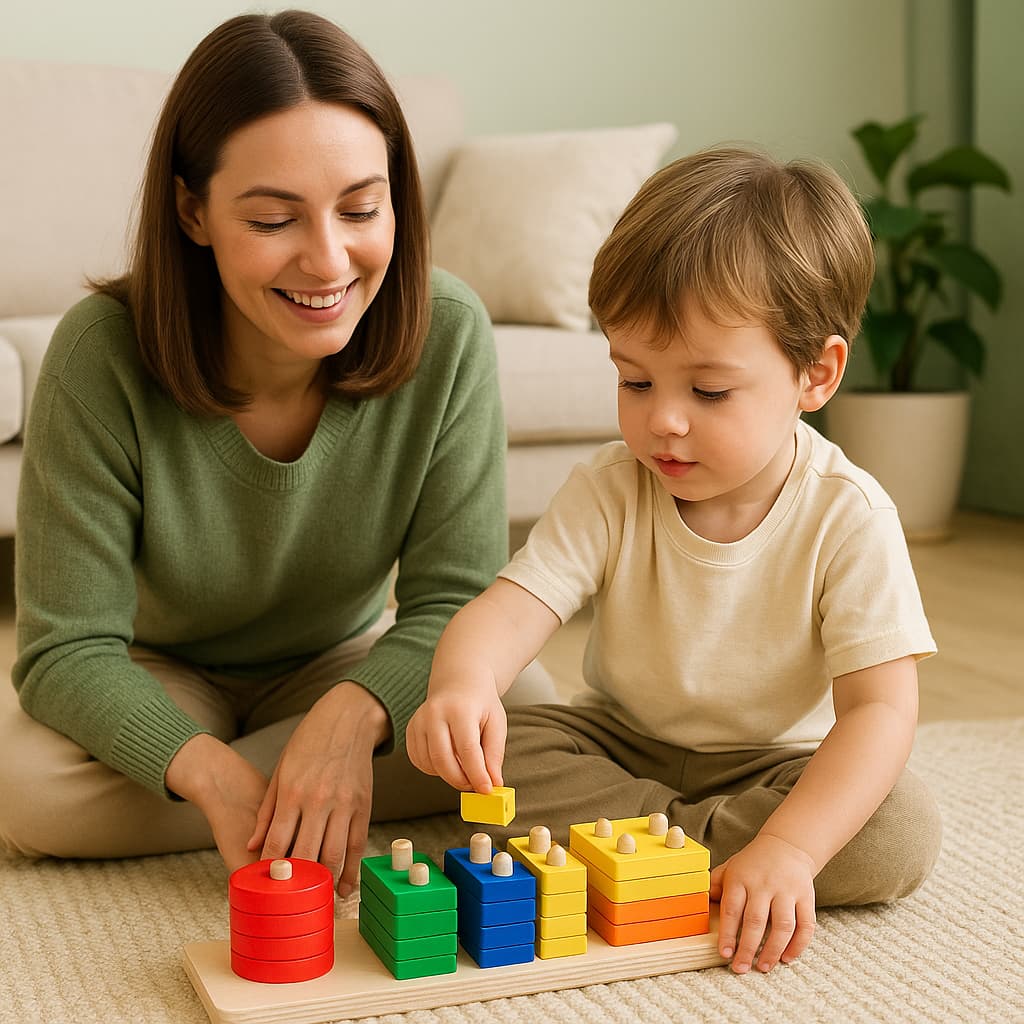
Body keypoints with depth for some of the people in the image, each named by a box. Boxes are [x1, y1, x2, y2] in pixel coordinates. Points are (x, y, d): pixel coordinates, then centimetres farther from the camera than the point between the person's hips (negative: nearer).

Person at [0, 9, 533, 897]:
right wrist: (211, 772, -44)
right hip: (160, 682, 0)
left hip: (348, 665, 1)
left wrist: (354, 713, -42)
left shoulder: (447, 334, -24)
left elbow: (454, 602, -20)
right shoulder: (104, 355, -28)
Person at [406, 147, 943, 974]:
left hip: (781, 759, -1)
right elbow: (507, 608, -26)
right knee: (500, 754, -23)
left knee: (901, 832, -29)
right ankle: (716, 842, -21)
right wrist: (462, 683, -51)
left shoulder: (848, 517, -21)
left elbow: (879, 707, -26)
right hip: (622, 741, 2)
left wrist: (788, 851, -41)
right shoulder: (611, 490, -15)